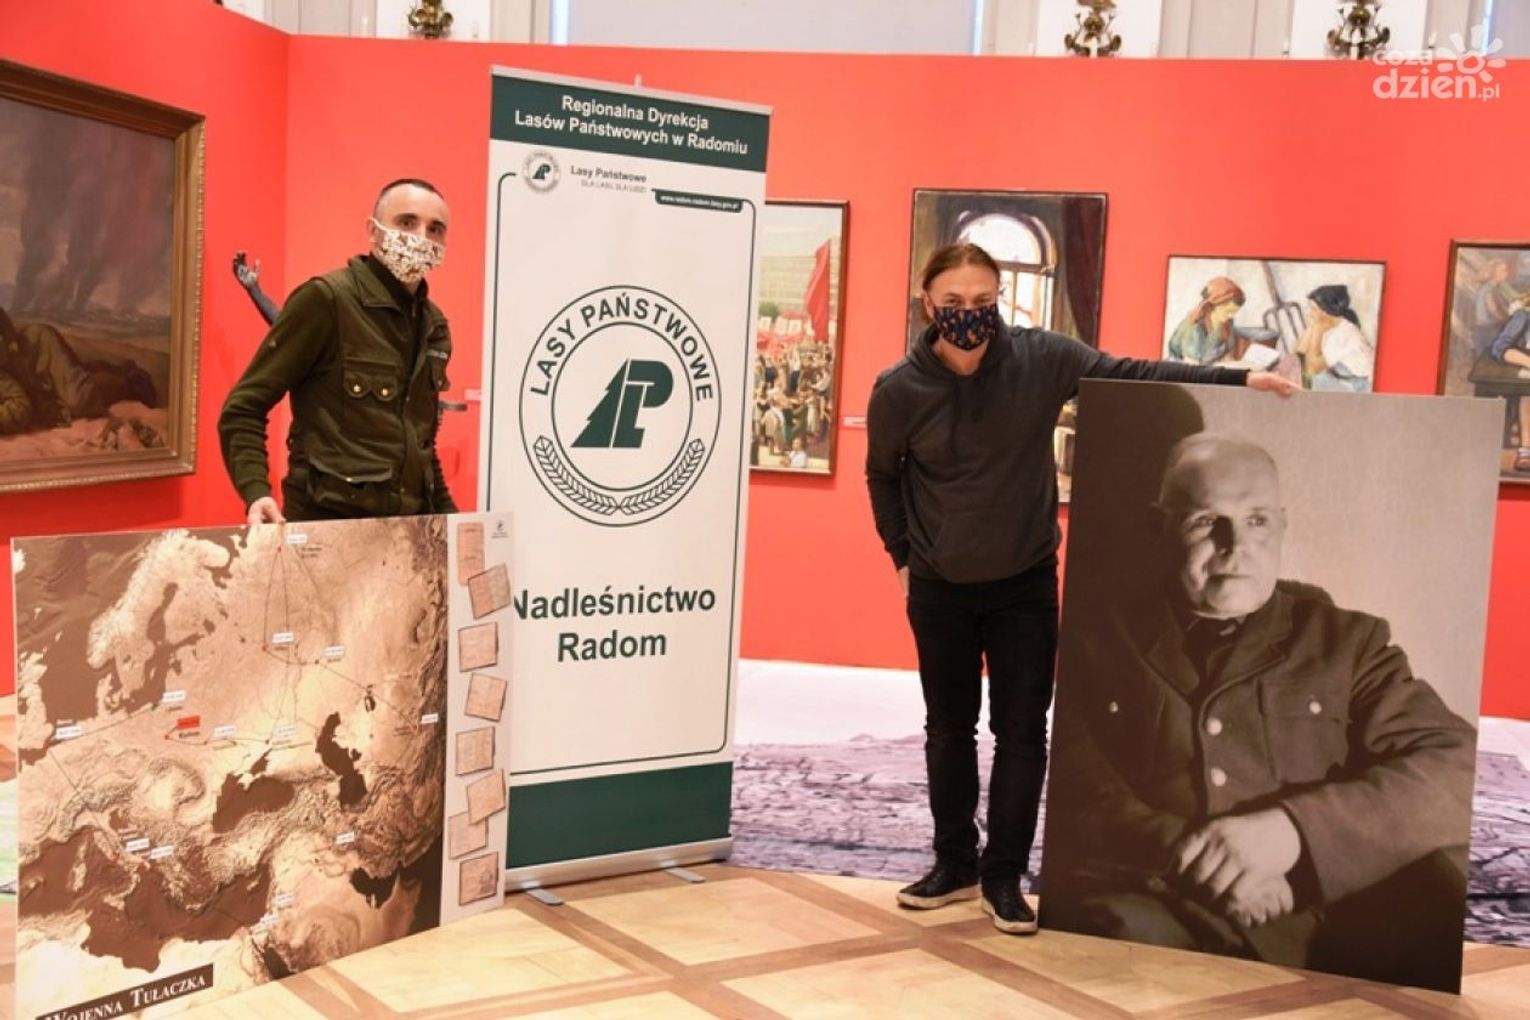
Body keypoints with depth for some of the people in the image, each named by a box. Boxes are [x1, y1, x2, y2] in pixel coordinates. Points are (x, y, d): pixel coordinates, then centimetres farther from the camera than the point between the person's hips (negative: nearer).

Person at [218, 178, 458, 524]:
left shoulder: (434, 325, 11)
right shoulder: (325, 298, -10)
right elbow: (244, 407, -10)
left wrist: (447, 516, 15)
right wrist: (256, 492, -25)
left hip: (410, 524, 6)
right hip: (327, 522, -6)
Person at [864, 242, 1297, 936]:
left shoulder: (1041, 359, -13)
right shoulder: (899, 390, -12)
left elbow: (1134, 375, -10)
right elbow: (882, 474, 5)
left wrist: (1238, 379, -17)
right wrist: (902, 554, 4)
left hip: (1026, 583, 0)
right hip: (938, 589, 1)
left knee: (1022, 731, 3)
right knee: (949, 728, 12)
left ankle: (1004, 876, 16)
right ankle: (954, 864, 27)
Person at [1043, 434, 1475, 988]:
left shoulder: (1347, 639, 15)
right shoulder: (1101, 643, 12)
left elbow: (1457, 769, 2)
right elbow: (1068, 792, 1)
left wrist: (1291, 829, -14)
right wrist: (1192, 857, -18)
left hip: (1323, 916, 2)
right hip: (1164, 916, -1)